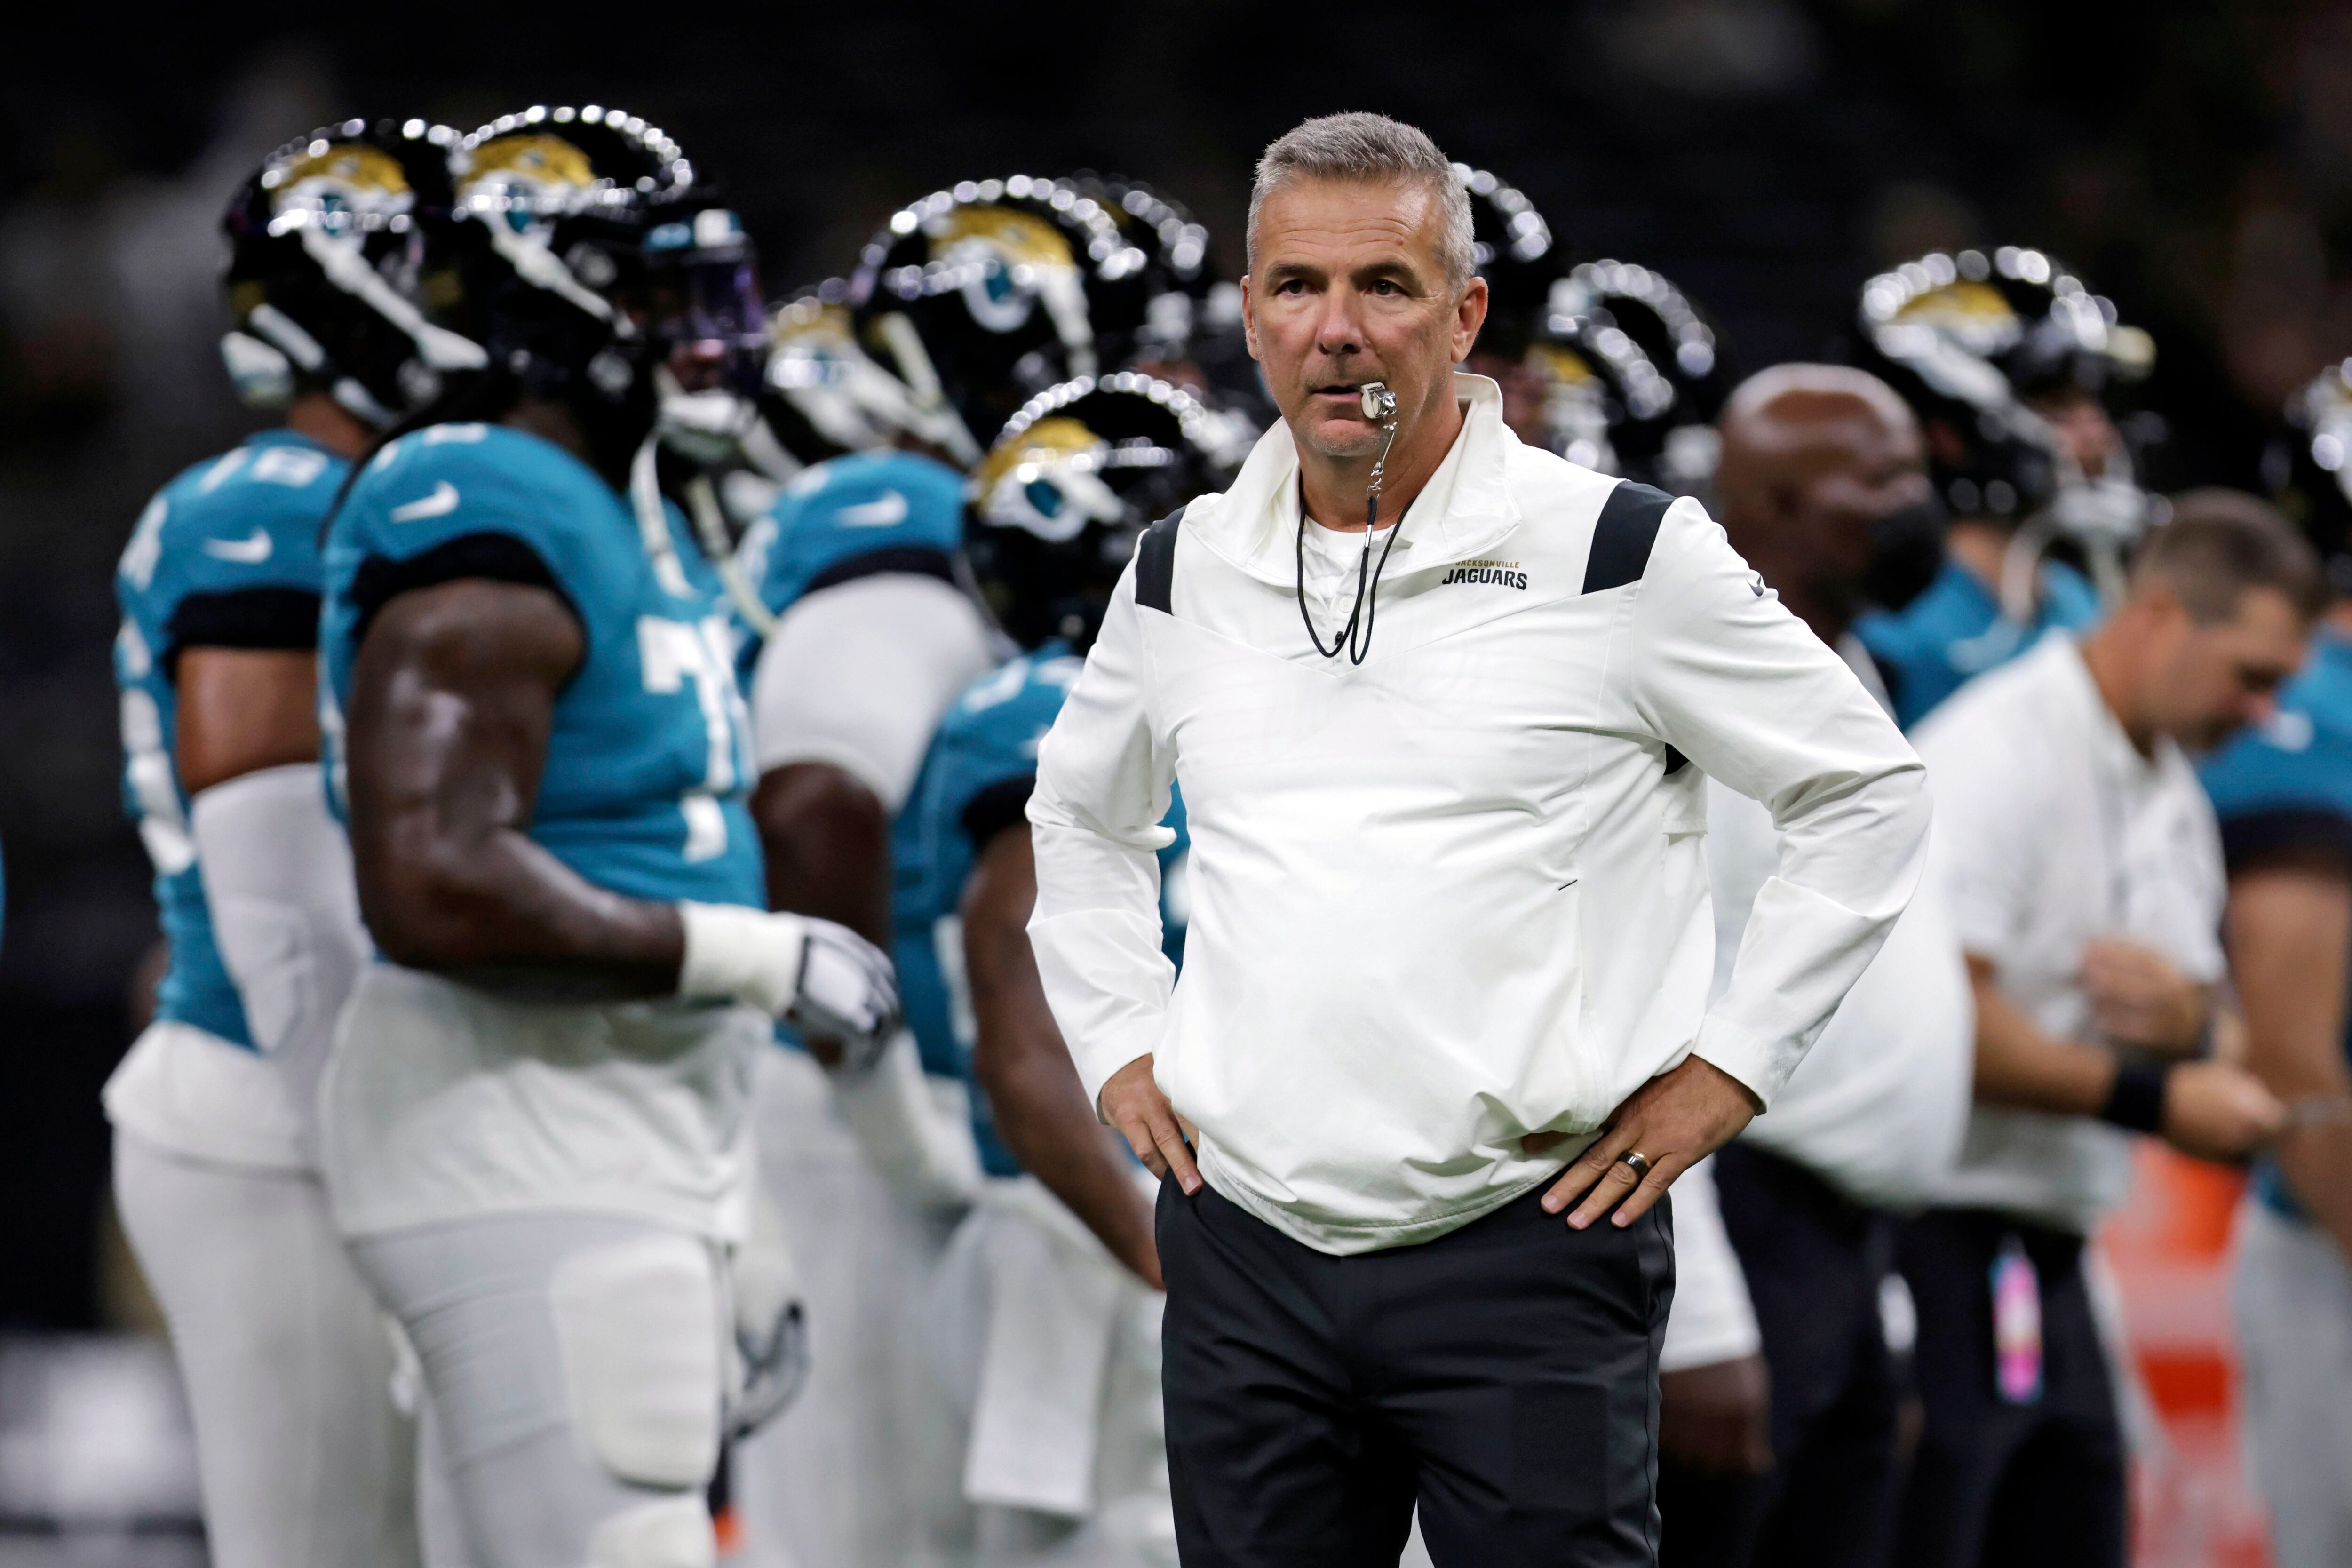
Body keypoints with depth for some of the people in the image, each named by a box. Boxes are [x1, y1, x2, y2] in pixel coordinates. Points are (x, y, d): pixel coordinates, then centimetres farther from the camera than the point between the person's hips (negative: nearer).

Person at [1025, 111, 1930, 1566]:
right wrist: (1119, 1043, 16)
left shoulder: (1620, 555, -3)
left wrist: (1728, 1066, -1)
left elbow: (1870, 794, 3)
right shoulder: (1186, 574, 10)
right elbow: (1081, 815, 29)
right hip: (1247, 1254, 4)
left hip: (1526, 1245, -4)